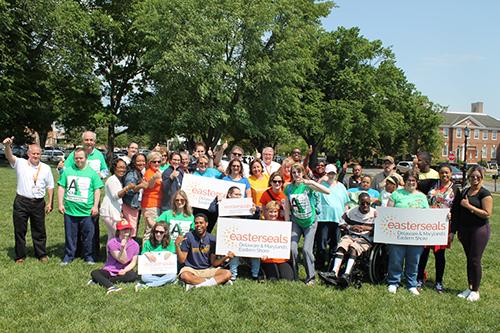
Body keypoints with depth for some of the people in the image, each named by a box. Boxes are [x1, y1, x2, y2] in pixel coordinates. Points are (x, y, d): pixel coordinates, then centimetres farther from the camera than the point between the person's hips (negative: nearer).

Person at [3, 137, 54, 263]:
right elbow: (9, 156, -21)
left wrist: (50, 203, 6)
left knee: (39, 230, 11)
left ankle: (42, 254, 24)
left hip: (38, 203, 1)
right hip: (21, 202, -1)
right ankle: (20, 256, 20)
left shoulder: (46, 168, 5)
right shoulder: (20, 163, -1)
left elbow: (50, 186, 10)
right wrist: (7, 146, -43)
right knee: (20, 230, 7)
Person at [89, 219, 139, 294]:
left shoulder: (135, 245, -1)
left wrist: (125, 270, -19)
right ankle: (111, 286, -50)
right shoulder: (112, 243, -10)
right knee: (94, 273, -26)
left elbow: (133, 262, 0)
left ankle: (101, 281, -29)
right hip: (109, 271, -1)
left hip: (123, 272, 1)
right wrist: (123, 248, -31)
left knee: (133, 275, -32)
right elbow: (123, 261, -13)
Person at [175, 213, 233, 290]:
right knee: (184, 276, -37)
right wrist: (177, 245, -22)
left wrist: (225, 257, -18)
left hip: (207, 270, 3)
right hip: (191, 269, -3)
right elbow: (182, 260, -7)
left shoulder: (212, 239, -1)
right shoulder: (188, 237, -7)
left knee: (227, 273, -21)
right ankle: (218, 281, -25)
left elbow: (214, 263, 0)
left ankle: (195, 285, -25)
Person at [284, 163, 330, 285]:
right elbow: (287, 207, 3)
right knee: (292, 248, -7)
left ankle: (310, 277, 10)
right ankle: (294, 275, 14)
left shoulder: (308, 186, -13)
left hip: (310, 222, -3)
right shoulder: (289, 188, -3)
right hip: (296, 222, 3)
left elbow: (328, 191, -27)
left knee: (307, 249, -9)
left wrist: (311, 182, -35)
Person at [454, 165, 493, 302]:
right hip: (465, 230, 6)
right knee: (469, 259, 13)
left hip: (479, 230, -6)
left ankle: (475, 291, 12)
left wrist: (469, 206, -19)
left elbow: (487, 214, -18)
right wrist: (455, 230, 15)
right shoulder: (464, 191, 11)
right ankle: (469, 288, 24)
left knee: (475, 260, -2)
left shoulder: (485, 193, -10)